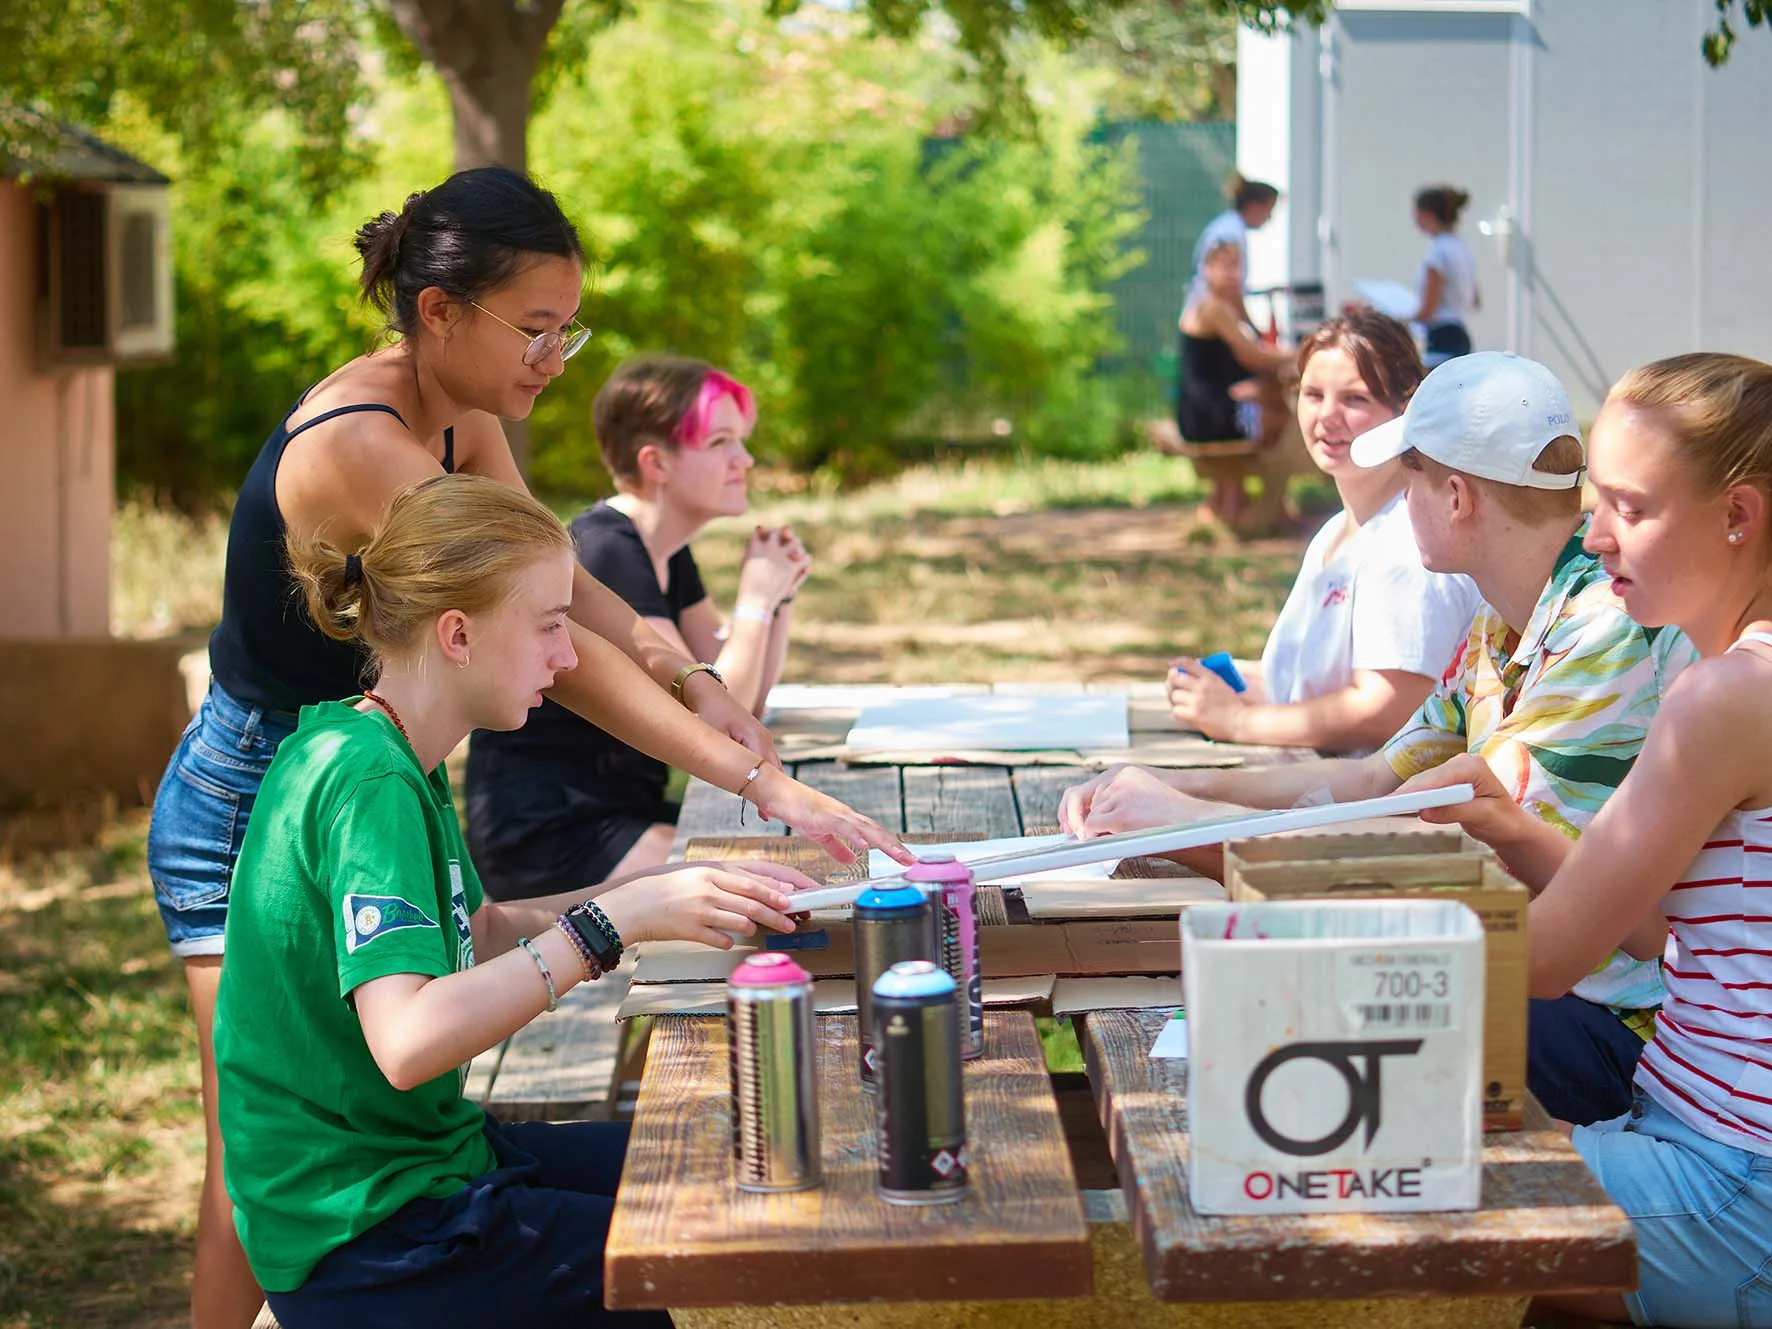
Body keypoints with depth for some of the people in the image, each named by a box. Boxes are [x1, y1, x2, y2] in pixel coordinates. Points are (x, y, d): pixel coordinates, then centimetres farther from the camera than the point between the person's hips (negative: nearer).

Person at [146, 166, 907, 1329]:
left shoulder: (457, 415, 1)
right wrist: (762, 782, -34)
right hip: (250, 811, -9)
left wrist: (690, 683, -18)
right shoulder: (359, 446, -29)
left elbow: (554, 576, 2)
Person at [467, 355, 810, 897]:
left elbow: (746, 705, 11)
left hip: (622, 811, 10)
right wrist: (755, 601, -10)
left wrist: (779, 594, -2)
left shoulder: (666, 554, 11)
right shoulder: (605, 554, -18)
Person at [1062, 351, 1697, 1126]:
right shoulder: (1503, 627, 11)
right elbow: (1376, 781, 17)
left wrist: (1181, 814, -16)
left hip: (1617, 1026, -9)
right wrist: (1176, 788, 5)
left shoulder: (1613, 627, -21)